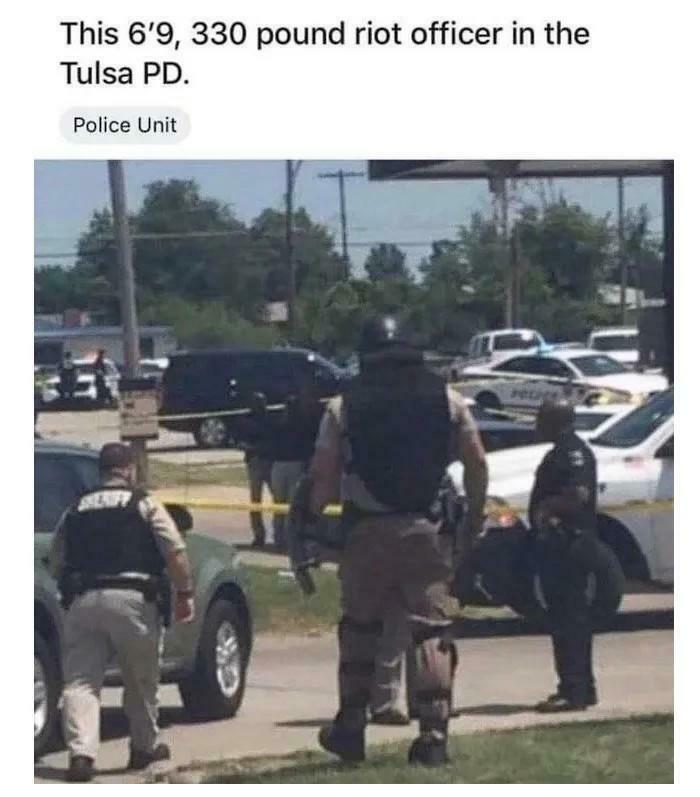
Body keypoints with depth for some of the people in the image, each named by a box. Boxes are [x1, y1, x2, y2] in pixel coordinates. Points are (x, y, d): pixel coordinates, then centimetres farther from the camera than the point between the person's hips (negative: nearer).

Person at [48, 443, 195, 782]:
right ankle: (144, 747, 27)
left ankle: (81, 752, -18)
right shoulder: (144, 505, 6)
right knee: (141, 681, 15)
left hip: (82, 601, 2)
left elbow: (55, 565, 17)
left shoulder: (75, 511, 17)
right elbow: (175, 553, -4)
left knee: (80, 681, -1)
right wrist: (185, 594, 5)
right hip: (132, 598, -2)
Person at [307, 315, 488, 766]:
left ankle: (351, 728, 19)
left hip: (366, 530, 0)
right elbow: (477, 464, 4)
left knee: (360, 628, 15)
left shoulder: (344, 408, 2)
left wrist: (313, 518, 11)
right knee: (432, 631, 2)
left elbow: (324, 477, -3)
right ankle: (433, 734, -5)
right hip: (427, 530, 0)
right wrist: (475, 521, 13)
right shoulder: (447, 401, 6)